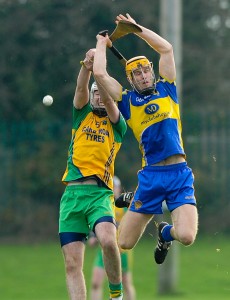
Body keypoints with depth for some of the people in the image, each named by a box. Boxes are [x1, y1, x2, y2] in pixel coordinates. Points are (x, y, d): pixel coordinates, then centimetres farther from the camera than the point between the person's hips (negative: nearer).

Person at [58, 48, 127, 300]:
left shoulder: (117, 125, 14)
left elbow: (108, 102, -5)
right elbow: (81, 88, 0)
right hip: (72, 193, 2)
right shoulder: (82, 115, 18)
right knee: (72, 264, -5)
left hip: (100, 193, -2)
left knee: (108, 240, -28)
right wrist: (87, 67, -18)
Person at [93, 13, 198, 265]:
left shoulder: (166, 89, 14)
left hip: (180, 172, 0)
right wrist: (102, 44, 15)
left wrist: (136, 28, 13)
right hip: (150, 175, 0)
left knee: (186, 236, -20)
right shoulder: (127, 100, 10)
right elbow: (100, 73, 1)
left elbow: (167, 49, 9)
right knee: (124, 243, 1)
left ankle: (166, 232, 19)